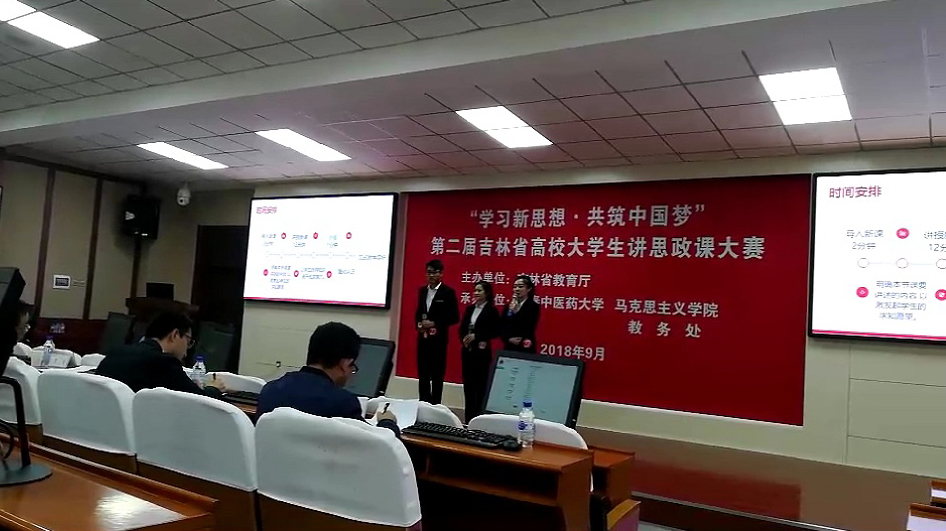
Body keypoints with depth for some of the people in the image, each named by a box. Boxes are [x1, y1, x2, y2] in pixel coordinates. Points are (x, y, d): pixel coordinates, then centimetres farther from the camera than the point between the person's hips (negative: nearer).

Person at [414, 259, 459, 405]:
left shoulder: (448, 292, -6)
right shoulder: (422, 291, 12)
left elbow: (454, 317, -8)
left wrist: (434, 323, -16)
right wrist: (419, 323, -1)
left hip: (438, 340, -5)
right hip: (423, 338, 5)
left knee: (437, 376, 2)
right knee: (422, 374, 9)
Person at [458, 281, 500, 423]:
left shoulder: (492, 311, -5)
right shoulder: (470, 308, 11)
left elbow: (495, 332, -10)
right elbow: (462, 328, 12)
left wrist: (476, 336, -14)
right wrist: (464, 339, -7)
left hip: (482, 353, -6)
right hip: (467, 351, 6)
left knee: (480, 384, -4)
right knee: (468, 383, 8)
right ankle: (468, 418, 15)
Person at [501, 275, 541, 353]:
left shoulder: (534, 306, -3)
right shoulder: (508, 306, 12)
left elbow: (528, 328, -12)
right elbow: (502, 327, 9)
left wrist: (514, 312, -16)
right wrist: (509, 339, -9)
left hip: (525, 350, -5)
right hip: (508, 348, 5)